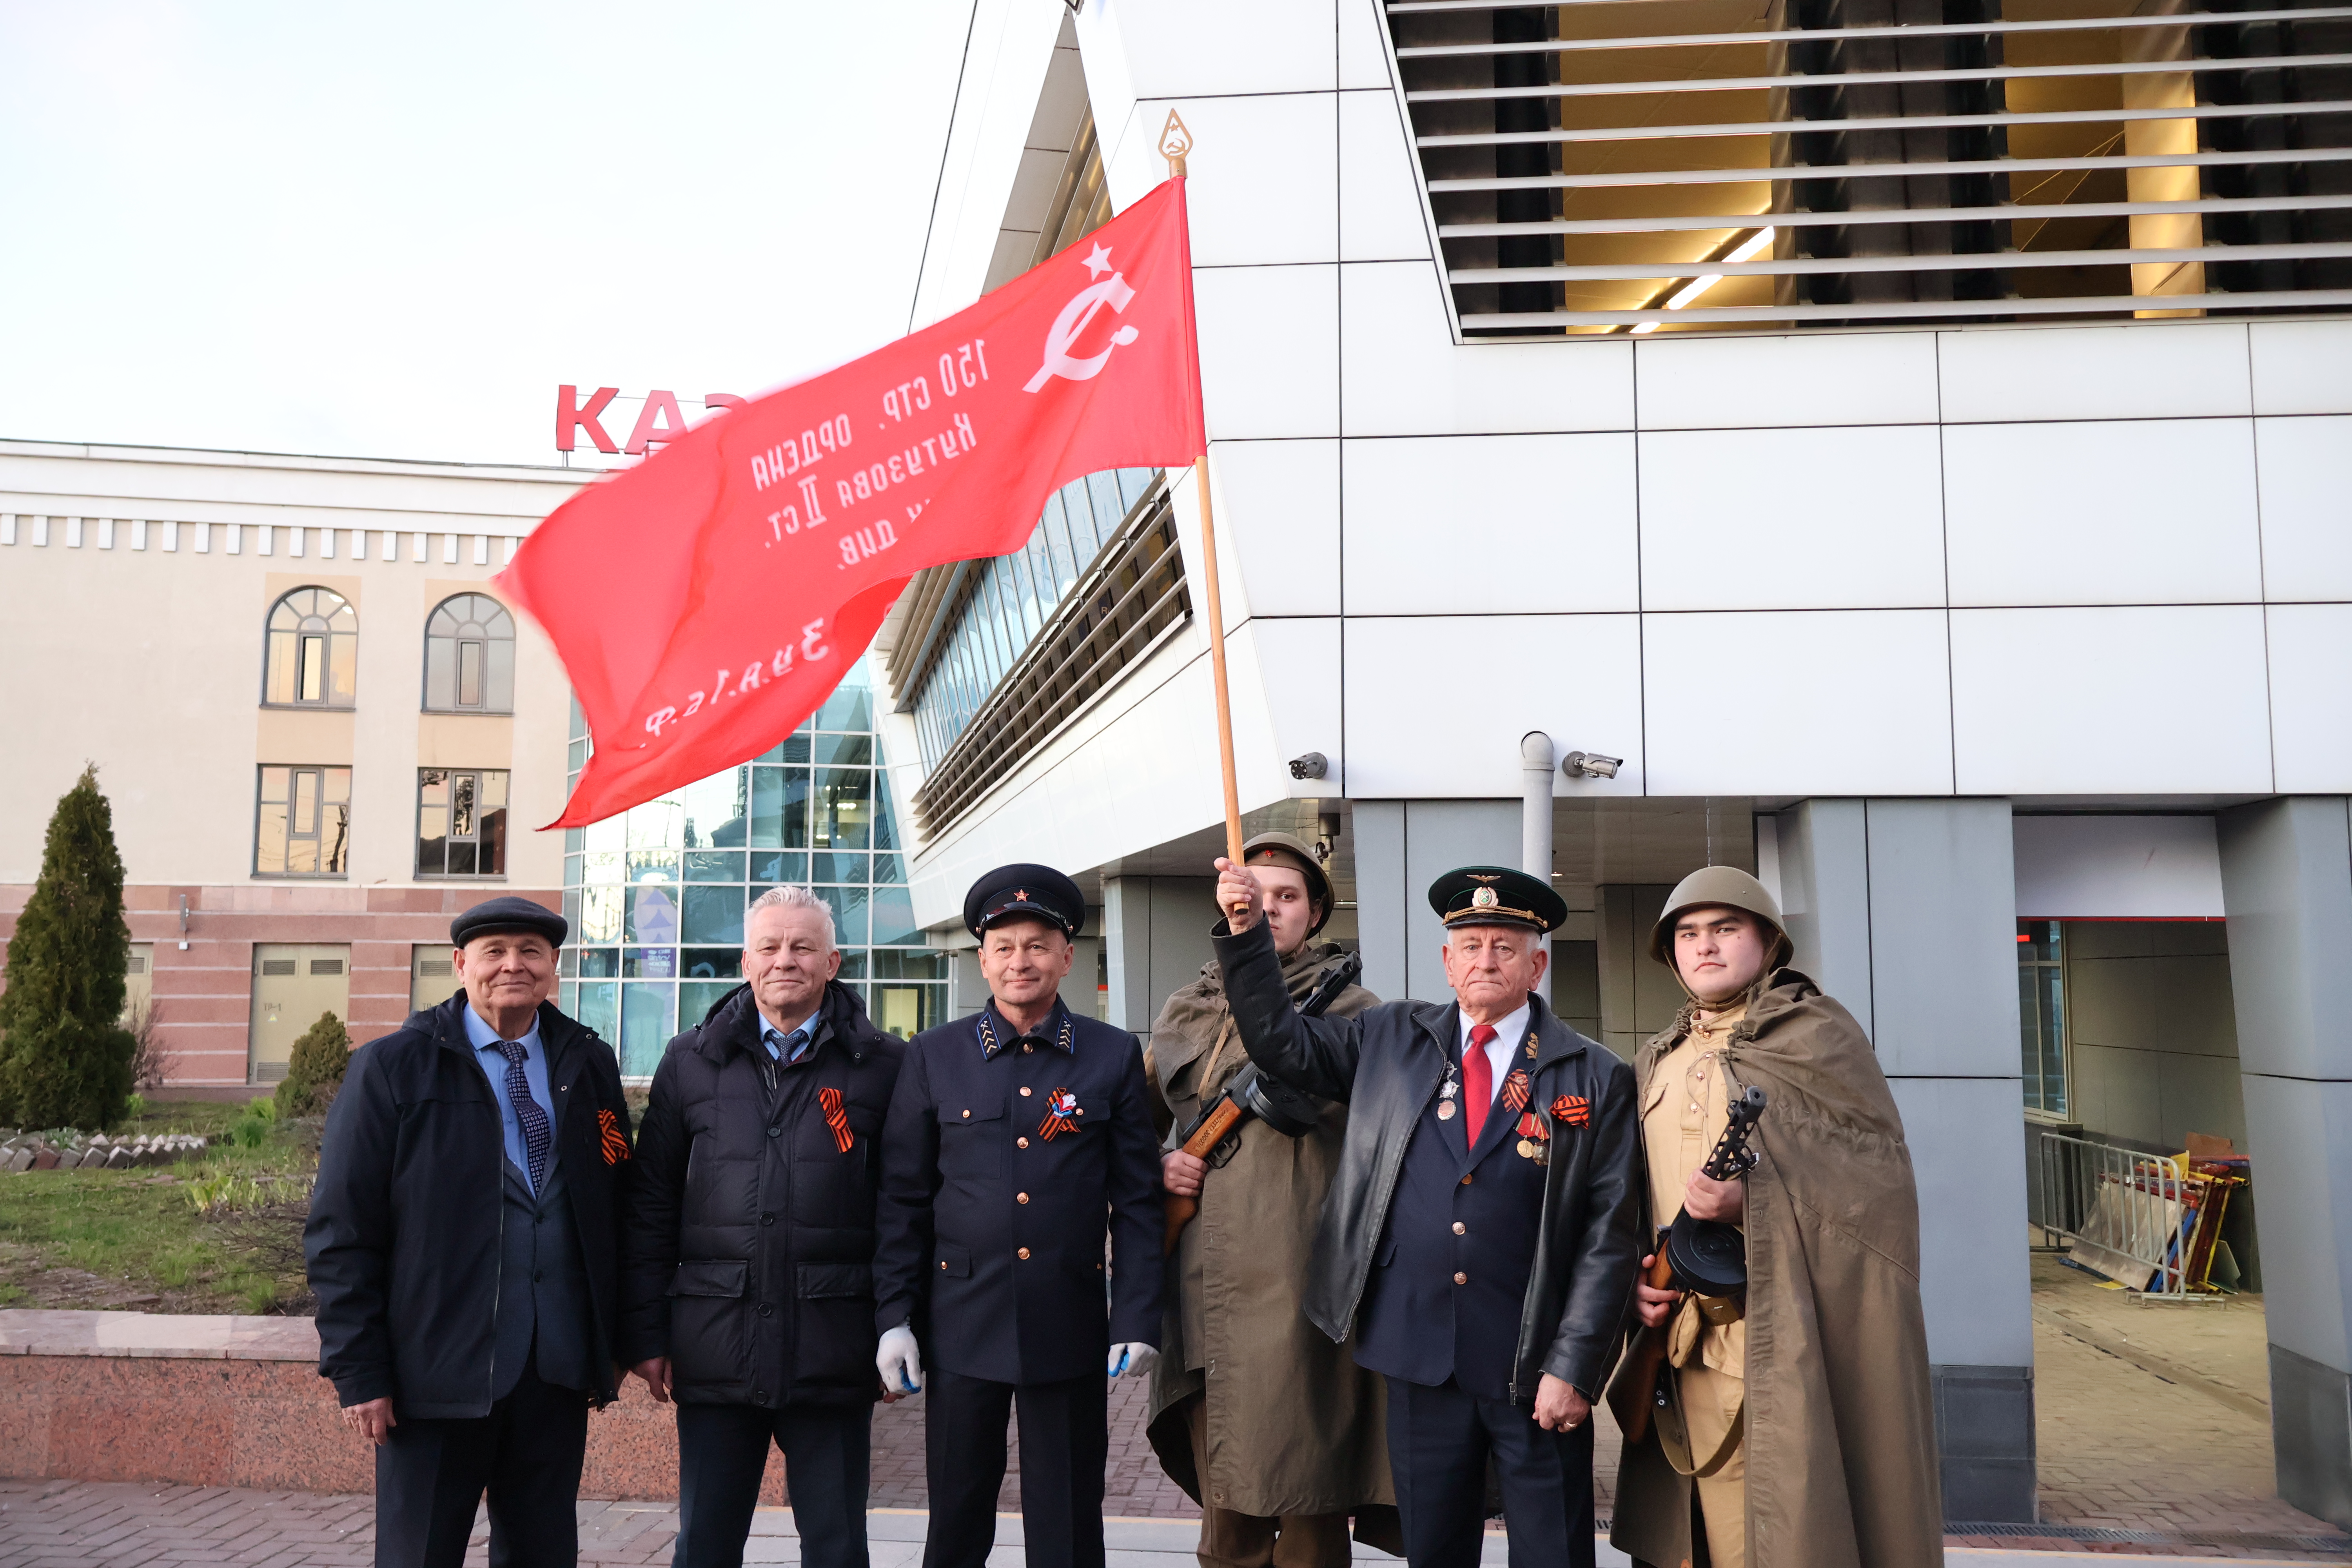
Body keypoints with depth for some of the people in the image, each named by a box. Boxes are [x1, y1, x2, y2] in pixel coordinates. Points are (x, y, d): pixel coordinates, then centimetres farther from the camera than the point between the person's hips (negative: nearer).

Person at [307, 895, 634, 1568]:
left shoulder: (590, 1065, 8)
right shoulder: (391, 1069, -2)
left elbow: (619, 1206, 10)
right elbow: (341, 1231, -5)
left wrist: (616, 1339, 7)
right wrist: (357, 1370, -9)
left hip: (560, 1368, 3)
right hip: (437, 1372, -3)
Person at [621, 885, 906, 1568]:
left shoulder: (881, 1065, 0)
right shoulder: (690, 1062, 7)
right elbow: (650, 1208, 8)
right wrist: (645, 1334, 4)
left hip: (835, 1353, -1)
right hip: (715, 1350, 2)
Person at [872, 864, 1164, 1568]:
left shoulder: (1115, 1056, 2)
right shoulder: (933, 1056, 4)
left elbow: (1138, 1201, 2)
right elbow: (903, 1198, 5)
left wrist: (1138, 1319, -4)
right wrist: (893, 1317, 0)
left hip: (1071, 1326, 0)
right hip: (962, 1323, 1)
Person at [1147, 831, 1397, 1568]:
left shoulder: (1349, 1009, 3)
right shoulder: (1185, 1016, 16)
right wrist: (1159, 1166, 4)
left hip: (1302, 1294, -4)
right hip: (1207, 1293, 4)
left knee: (1308, 1509, 2)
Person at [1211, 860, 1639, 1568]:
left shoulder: (1595, 1080, -2)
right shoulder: (1393, 1040, 7)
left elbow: (1608, 1236, -5)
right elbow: (1281, 1043, 7)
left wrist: (1573, 1369, -9)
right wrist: (1248, 932, -6)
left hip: (1534, 1374, -2)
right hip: (1419, 1359, 2)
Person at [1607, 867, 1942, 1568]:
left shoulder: (1820, 1033, 1)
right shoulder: (1655, 1064, 17)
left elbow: (1882, 1173, -7)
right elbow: (1633, 1201, 21)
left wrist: (1753, 1201, -19)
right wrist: (1637, 1277, 3)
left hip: (1793, 1345, -5)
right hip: (1688, 1348, 5)